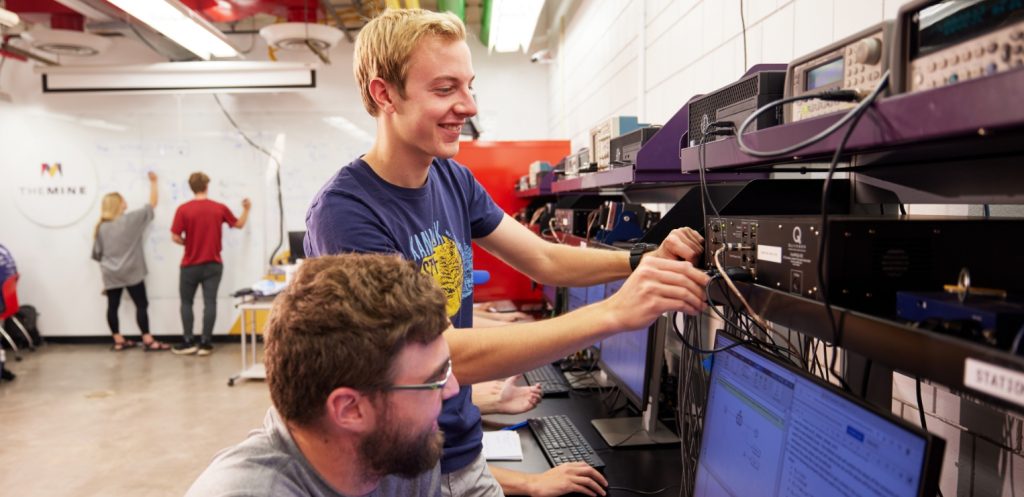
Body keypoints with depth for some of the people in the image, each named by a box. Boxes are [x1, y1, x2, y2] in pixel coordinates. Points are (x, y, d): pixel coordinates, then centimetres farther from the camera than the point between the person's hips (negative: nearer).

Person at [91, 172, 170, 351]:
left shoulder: (101, 226, 3)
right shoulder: (131, 219, -9)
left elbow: (97, 253, 8)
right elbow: (152, 204, -1)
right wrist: (153, 182, 10)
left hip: (110, 275, 5)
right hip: (131, 272, -5)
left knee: (112, 306, 9)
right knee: (141, 304, 0)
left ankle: (118, 341, 16)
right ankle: (148, 341, -1)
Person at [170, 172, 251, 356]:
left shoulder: (183, 209, -9)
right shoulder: (220, 208, -1)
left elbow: (175, 237, -9)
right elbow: (239, 224, 13)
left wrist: (188, 243, 11)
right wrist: (246, 209, 30)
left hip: (191, 265, -1)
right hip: (213, 264, 2)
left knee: (186, 303, 11)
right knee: (210, 303, 2)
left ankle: (189, 342, 12)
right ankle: (205, 343, 3)